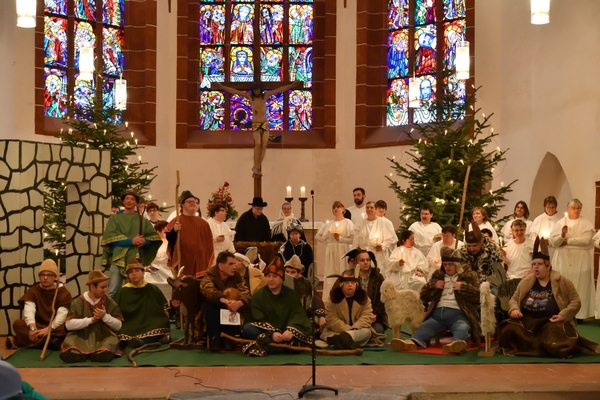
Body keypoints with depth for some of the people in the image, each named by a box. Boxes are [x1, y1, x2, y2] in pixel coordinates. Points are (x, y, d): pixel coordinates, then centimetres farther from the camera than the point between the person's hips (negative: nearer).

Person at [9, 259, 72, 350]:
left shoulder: (63, 292, -5)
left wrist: (48, 329, -35)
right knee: (17, 324, -24)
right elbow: (29, 311, -16)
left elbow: (62, 315, -18)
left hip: (55, 328, -2)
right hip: (38, 326, 2)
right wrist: (32, 327, -36)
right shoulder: (33, 291, 1)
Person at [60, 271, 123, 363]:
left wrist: (105, 316, -11)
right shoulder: (77, 302, 7)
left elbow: (118, 326, 6)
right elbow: (68, 325, -5)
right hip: (82, 337, 0)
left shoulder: (110, 302, 9)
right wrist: (91, 320, -12)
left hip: (103, 337, 0)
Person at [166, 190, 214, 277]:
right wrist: (174, 230, -29)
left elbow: (208, 244, 13)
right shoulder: (177, 221, 3)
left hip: (199, 263, 3)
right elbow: (169, 238, -9)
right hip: (183, 262, -3)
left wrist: (208, 263, 9)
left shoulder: (203, 223, 11)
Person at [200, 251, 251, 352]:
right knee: (210, 303, -31)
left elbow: (246, 293, -23)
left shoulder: (237, 276, -6)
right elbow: (208, 290, -36)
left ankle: (229, 339, -17)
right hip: (213, 317, -2)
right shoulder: (210, 275, -14)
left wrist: (240, 302, -47)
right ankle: (214, 339, -25)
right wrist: (224, 300, -55)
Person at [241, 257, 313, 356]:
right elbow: (259, 321, -7)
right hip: (265, 334, 0)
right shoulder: (258, 295, 5)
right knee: (247, 328, -28)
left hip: (285, 334, 0)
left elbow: (298, 317, -7)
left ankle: (262, 347, -36)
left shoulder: (292, 295, 7)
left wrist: (291, 331, -30)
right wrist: (271, 335, -26)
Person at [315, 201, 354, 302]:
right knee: (330, 275, 3)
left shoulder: (348, 223, 1)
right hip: (331, 252, 4)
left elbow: (352, 239, -9)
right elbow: (318, 236, 18)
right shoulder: (328, 224, 12)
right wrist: (327, 241, 6)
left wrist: (340, 239, -13)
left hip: (343, 251, -4)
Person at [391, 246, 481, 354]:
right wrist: (433, 285, 9)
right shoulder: (438, 275, 27)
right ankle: (413, 342, -53)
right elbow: (423, 296, 27)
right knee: (424, 327, -26)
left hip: (458, 314, -4)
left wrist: (462, 287, -7)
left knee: (462, 328, -37)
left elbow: (478, 295, 4)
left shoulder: (469, 275, 16)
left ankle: (457, 343, -68)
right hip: (437, 313, 4)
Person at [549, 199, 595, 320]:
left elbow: (586, 240, -10)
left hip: (580, 261, -1)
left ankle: (579, 314, 1)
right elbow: (552, 241, 1)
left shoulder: (586, 224, 5)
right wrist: (562, 235, -18)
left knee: (580, 287, -4)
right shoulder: (560, 223, 9)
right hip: (563, 260, 1)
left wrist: (568, 241, -7)